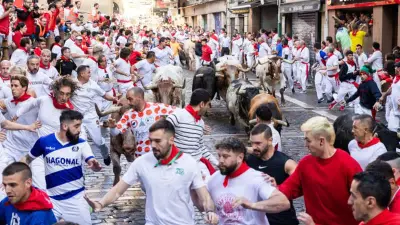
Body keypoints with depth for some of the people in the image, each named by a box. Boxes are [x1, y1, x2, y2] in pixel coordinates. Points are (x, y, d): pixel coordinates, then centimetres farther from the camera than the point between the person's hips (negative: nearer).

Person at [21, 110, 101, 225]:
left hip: (76, 197, 0)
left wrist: (96, 166, -40)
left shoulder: (82, 144, -6)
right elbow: (27, 159, 8)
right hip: (52, 198, 0)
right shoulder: (44, 141, -6)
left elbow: (93, 165, -17)